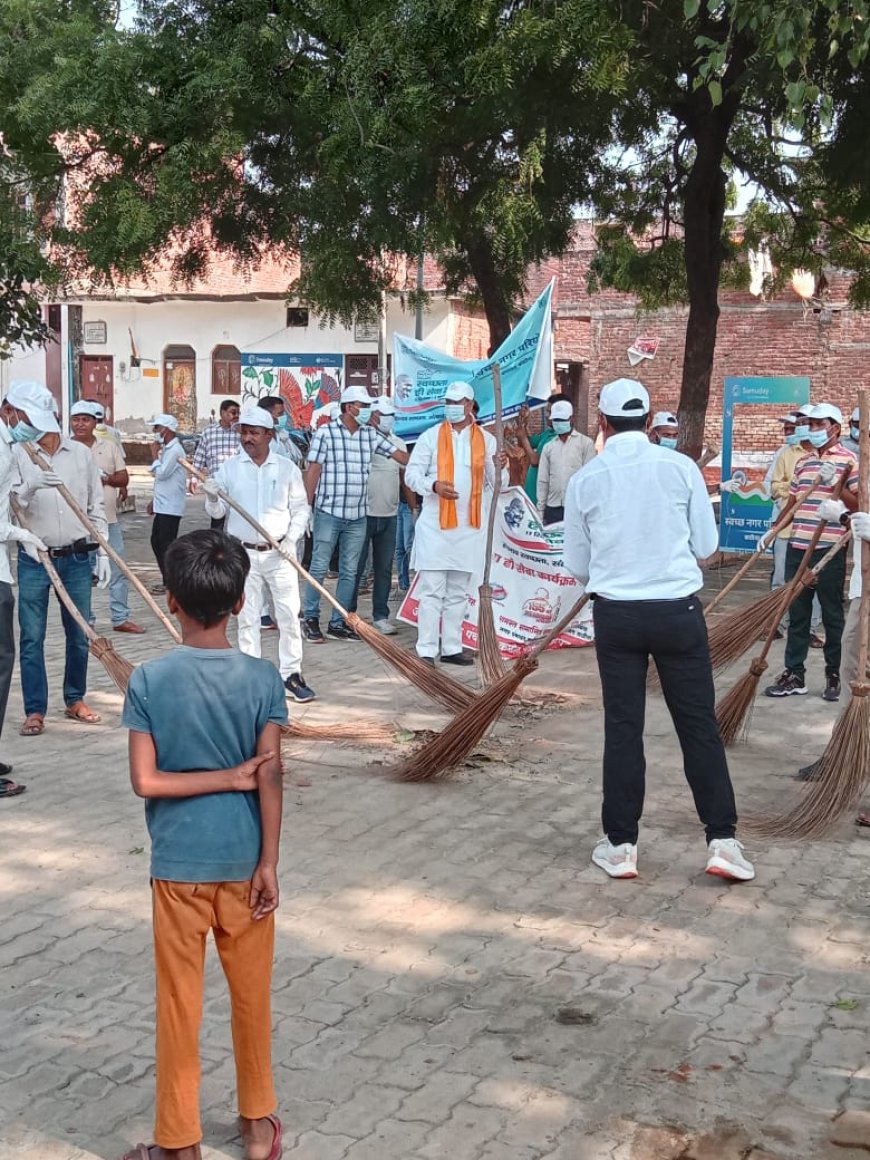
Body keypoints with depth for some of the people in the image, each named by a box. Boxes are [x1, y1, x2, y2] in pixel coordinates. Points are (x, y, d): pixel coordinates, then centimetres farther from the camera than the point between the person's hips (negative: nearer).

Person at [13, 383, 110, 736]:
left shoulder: (81, 454, 3)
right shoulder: (17, 455, -2)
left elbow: (96, 508, 8)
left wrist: (103, 552, 4)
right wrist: (30, 486, -28)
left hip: (76, 559, 2)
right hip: (34, 560, -1)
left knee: (79, 634, 10)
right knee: (32, 637, -1)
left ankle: (75, 700, 25)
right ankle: (35, 710, 7)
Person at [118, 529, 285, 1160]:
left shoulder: (149, 680, -11)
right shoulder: (263, 678, -9)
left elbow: (146, 781, -14)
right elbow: (271, 778, -10)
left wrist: (226, 777, -6)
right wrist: (269, 864, -5)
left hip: (178, 864, -1)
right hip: (243, 861, 1)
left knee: (179, 1003, 10)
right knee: (252, 995, 17)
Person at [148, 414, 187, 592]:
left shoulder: (175, 450, -15)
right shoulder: (166, 449, 17)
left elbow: (161, 473, -21)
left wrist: (154, 455, -9)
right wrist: (155, 500, 21)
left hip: (170, 506, -10)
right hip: (162, 505, 10)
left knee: (166, 544, -6)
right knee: (156, 541, 13)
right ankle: (168, 580, 18)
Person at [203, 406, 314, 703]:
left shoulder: (286, 468, 2)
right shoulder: (229, 468, 3)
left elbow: (301, 509, 5)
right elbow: (218, 513, 5)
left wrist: (291, 537, -10)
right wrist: (212, 498, -17)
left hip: (279, 554, 0)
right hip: (243, 554, 0)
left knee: (289, 616, -1)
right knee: (247, 618, 5)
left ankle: (291, 674, 8)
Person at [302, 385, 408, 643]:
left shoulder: (371, 435, 8)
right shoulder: (325, 433, -6)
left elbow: (399, 455, 11)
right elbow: (313, 471, -6)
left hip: (357, 516, 5)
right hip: (328, 513, -5)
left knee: (349, 572, 8)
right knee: (319, 568, 1)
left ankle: (338, 622, 16)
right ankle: (311, 619, 11)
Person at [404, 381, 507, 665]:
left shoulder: (486, 440, 8)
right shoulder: (431, 437, 1)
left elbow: (494, 484, 10)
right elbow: (411, 474, -1)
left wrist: (499, 468, -11)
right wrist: (434, 485, -20)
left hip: (470, 526, 3)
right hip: (435, 524, -3)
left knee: (458, 592, 11)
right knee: (432, 591, -4)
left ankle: (452, 648, 19)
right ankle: (426, 650, -2)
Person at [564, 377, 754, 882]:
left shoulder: (585, 481, -2)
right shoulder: (681, 467, -5)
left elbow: (578, 565, 5)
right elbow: (707, 545, 2)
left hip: (616, 613, 1)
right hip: (678, 610, -1)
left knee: (623, 728, 8)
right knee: (699, 724, 7)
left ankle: (621, 844, 13)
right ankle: (723, 839, 9)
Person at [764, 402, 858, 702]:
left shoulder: (847, 459, -4)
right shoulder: (803, 461, 15)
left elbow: (859, 505, -8)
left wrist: (835, 484, -21)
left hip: (829, 549, -6)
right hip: (797, 546, 6)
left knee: (832, 615, 4)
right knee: (796, 613, 9)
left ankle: (833, 676, 15)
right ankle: (794, 675, 15)